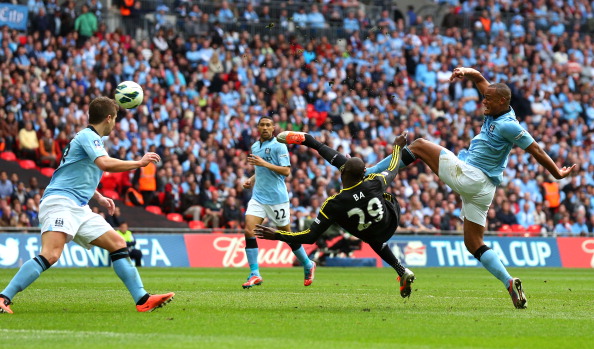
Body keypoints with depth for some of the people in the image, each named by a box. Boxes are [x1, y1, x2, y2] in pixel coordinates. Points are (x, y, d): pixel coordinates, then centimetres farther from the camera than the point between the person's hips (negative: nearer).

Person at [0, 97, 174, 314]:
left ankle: (143, 300, 3)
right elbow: (106, 164, -23)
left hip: (79, 209, 10)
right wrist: (139, 163, -12)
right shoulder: (88, 136, -5)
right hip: (60, 202, -10)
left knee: (118, 244, 6)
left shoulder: (91, 138, 24)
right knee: (51, 255, -27)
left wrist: (99, 198, 28)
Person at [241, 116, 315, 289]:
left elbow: (286, 171, -16)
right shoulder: (255, 146, 13)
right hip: (258, 196, 6)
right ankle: (254, 275, -10)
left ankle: (308, 265, 29)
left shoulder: (279, 146, -9)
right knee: (249, 230, -12)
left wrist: (264, 163, -23)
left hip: (277, 198, -6)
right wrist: (252, 180, 9)